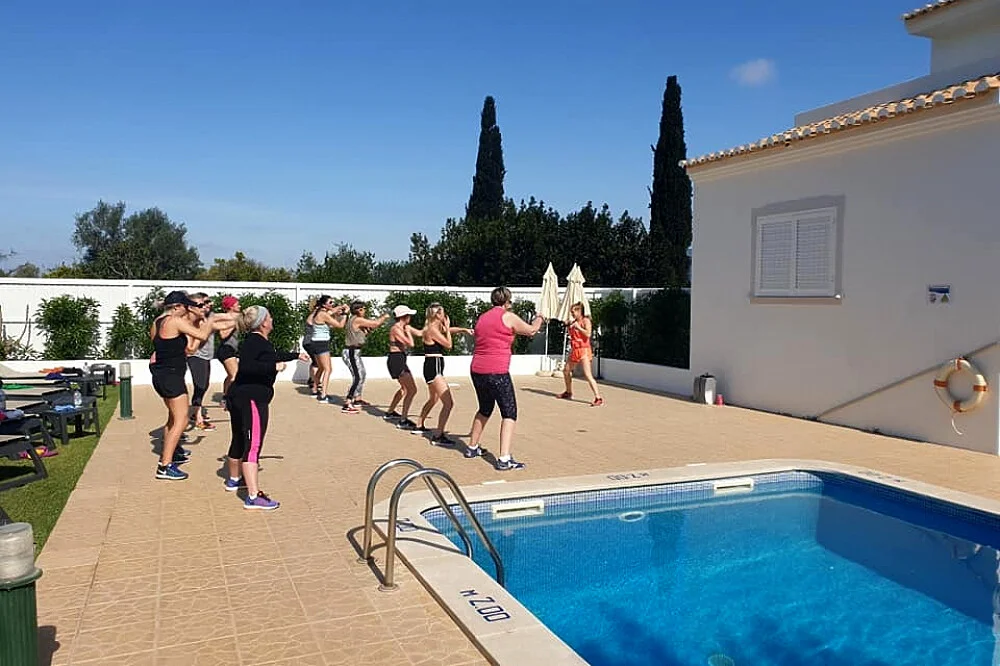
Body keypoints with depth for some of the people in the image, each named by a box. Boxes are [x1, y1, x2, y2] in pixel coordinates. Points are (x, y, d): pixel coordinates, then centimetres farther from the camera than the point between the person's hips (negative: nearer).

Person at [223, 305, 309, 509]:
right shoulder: (254, 341, -14)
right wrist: (274, 367, -28)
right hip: (252, 398, -11)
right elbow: (246, 366, -29)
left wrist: (296, 355, 44)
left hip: (240, 398, 11)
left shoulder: (258, 341, 17)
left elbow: (273, 356, 35)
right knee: (253, 446, -13)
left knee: (239, 441, 25)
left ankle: (233, 480, 44)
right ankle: (253, 498, -16)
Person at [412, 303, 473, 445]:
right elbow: (448, 344, -10)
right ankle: (438, 436, -16)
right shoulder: (432, 329, -15)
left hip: (433, 368, 11)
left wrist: (463, 330, 13)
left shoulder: (436, 327, 13)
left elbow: (449, 330, 27)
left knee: (433, 399, 30)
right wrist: (447, 327, -3)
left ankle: (420, 426, 44)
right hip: (434, 368, -11)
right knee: (448, 403, -16)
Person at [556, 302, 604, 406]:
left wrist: (578, 327, -17)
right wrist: (569, 327, 9)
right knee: (566, 371, 17)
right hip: (575, 350, 9)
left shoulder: (585, 321, -10)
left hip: (583, 350, -9)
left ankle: (598, 398, -17)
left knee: (588, 375, -17)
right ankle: (569, 393, 35)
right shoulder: (573, 322, 13)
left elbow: (588, 334, -23)